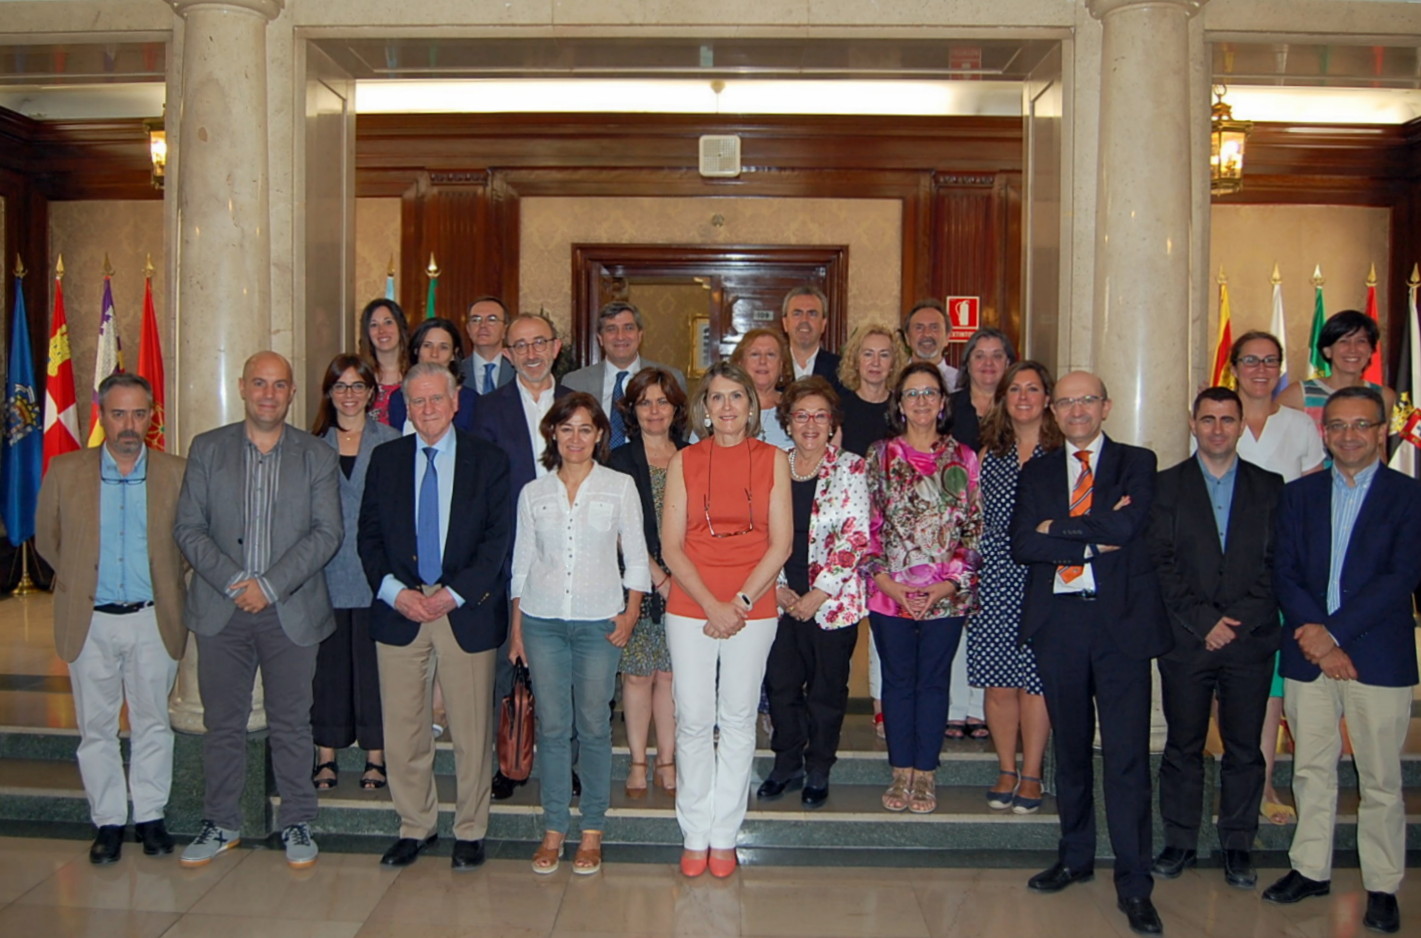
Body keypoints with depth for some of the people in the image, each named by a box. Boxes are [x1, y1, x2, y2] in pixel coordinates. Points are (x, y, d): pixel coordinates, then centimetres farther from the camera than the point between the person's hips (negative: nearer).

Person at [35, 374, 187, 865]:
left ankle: (151, 816, 22)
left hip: (153, 621, 0)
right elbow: (48, 540, 10)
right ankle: (108, 821, 21)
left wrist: (167, 588, 1)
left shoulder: (176, 474, -2)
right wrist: (78, 583, 6)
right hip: (91, 622, 1)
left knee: (153, 724, 9)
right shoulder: (65, 472, 0)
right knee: (96, 727, 9)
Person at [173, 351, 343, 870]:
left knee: (291, 724, 6)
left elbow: (328, 532, -4)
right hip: (221, 609, 1)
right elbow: (188, 528, 1)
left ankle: (298, 823, 20)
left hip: (291, 611, -1)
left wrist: (271, 585, -13)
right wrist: (232, 583, -12)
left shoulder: (317, 456, 4)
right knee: (222, 723, 9)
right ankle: (221, 824, 24)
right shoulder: (207, 449, 6)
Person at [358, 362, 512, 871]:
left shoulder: (488, 460, 3)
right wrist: (395, 591, -8)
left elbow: (498, 538, -2)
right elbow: (369, 536, 8)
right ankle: (415, 826, 23)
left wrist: (455, 594, -11)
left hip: (466, 612, -2)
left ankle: (470, 831, 19)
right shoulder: (385, 459, 10)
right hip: (398, 610, 2)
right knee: (402, 729, 6)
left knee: (471, 730, 4)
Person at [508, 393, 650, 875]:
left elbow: (636, 556, 5)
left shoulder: (620, 487, 3)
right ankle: (553, 830, 14)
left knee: (594, 727, 2)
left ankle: (592, 833, 14)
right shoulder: (533, 492, 8)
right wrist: (516, 626, 8)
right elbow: (522, 561, 11)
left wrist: (630, 613, -4)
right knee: (551, 727, 4)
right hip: (542, 620, 2)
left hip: (599, 622, -1)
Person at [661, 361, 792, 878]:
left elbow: (780, 544, -1)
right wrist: (712, 604, -11)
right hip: (690, 607, 0)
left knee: (738, 720, 7)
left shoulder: (773, 460, 3)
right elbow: (671, 548, 0)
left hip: (753, 609, 0)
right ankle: (695, 835, 16)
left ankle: (725, 835, 18)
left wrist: (741, 602, -10)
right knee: (694, 721, 3)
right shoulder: (684, 462, 3)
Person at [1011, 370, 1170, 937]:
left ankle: (1134, 885, 3)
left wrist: (1057, 528, -6)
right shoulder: (1036, 473, 12)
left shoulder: (1137, 463, 5)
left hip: (1122, 619, -3)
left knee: (1126, 752, -5)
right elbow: (1021, 544, -3)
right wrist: (1093, 541, -11)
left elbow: (1126, 527, -13)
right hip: (1058, 620, 3)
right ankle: (1075, 858, 28)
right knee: (1071, 747, 13)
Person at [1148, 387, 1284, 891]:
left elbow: (1277, 563, 3)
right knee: (1184, 744, 6)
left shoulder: (1269, 487, 9)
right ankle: (1180, 841, 17)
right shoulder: (1166, 485, 5)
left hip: (1251, 639, 1)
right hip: (1185, 640, -1)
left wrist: (1240, 619, -8)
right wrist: (1204, 621, -9)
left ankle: (1238, 845, 19)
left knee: (1245, 748, 6)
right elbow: (1161, 564, -2)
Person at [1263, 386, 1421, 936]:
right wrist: (1316, 638, -10)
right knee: (1311, 771, 11)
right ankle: (1311, 870, 24)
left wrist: (1333, 632, -14)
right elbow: (1284, 573, 3)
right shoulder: (1299, 495, 10)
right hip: (1308, 655, 3)